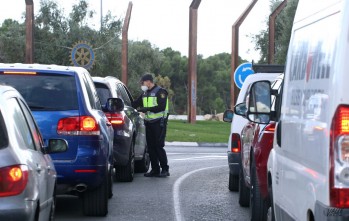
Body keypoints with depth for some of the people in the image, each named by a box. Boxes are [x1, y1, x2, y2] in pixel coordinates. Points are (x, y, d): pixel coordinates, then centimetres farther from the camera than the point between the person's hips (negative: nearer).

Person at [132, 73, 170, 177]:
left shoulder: (160, 92, -8)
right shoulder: (145, 93, 17)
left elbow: (161, 107, -19)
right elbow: (135, 104, 20)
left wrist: (147, 109, -22)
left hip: (159, 123, -8)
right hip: (148, 123, 8)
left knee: (159, 146, -10)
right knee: (150, 146, 6)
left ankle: (165, 169, -4)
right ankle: (155, 170, 12)